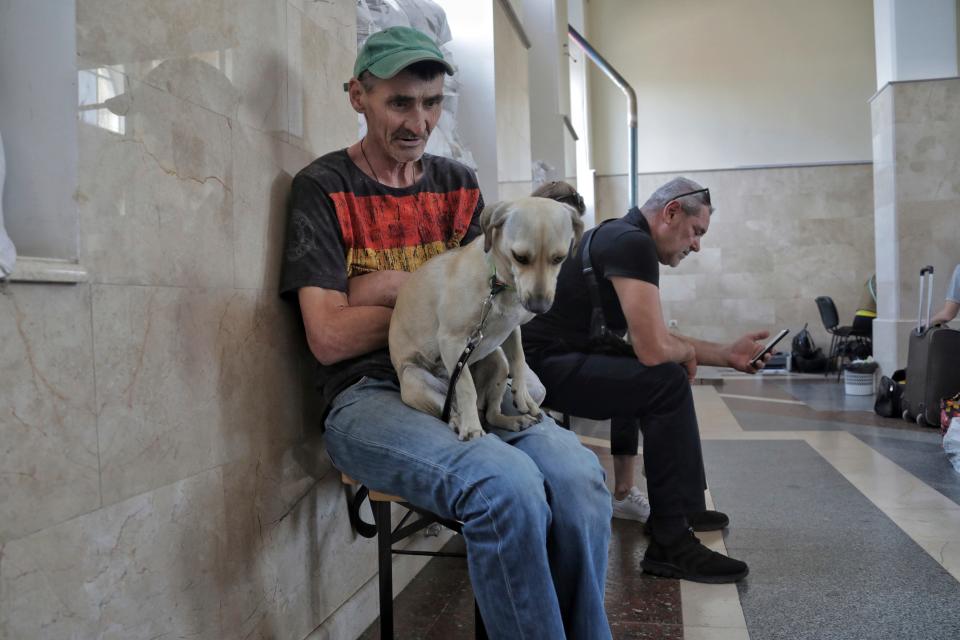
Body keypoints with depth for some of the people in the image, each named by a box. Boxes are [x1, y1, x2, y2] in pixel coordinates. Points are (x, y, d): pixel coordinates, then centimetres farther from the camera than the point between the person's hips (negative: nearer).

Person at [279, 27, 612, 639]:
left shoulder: (457, 183, 17)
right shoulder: (322, 188, 2)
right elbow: (330, 338, -8)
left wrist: (399, 288, -9)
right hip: (369, 394, -4)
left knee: (579, 474, -25)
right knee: (506, 483, -32)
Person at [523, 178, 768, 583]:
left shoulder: (625, 239, 16)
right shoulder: (632, 242, -15)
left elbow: (653, 340, 22)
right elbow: (653, 349, -24)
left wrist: (728, 355, 15)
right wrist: (688, 351, -1)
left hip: (557, 357, 11)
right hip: (542, 363, -11)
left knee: (639, 377, 27)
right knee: (667, 383, -19)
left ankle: (624, 493, 30)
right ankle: (671, 545, -13)